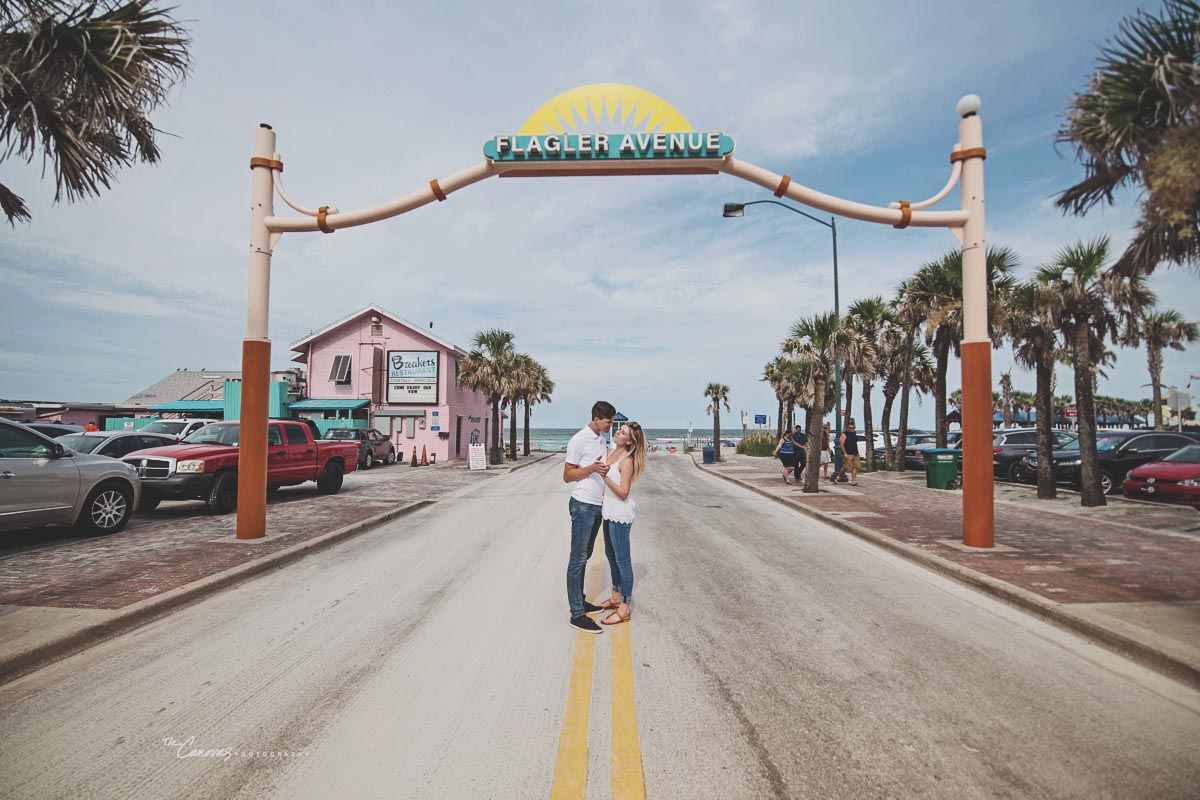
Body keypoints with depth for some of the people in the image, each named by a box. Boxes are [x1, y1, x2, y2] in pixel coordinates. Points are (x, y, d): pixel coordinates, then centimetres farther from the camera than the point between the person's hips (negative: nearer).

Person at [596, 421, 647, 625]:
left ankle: (624, 609, 5)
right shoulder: (612, 453, 8)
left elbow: (623, 493, -23)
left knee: (622, 560, -3)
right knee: (611, 555, 20)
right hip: (609, 512, 10)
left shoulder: (627, 461, -17)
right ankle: (616, 597, 36)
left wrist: (605, 476, -31)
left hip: (620, 514, -10)